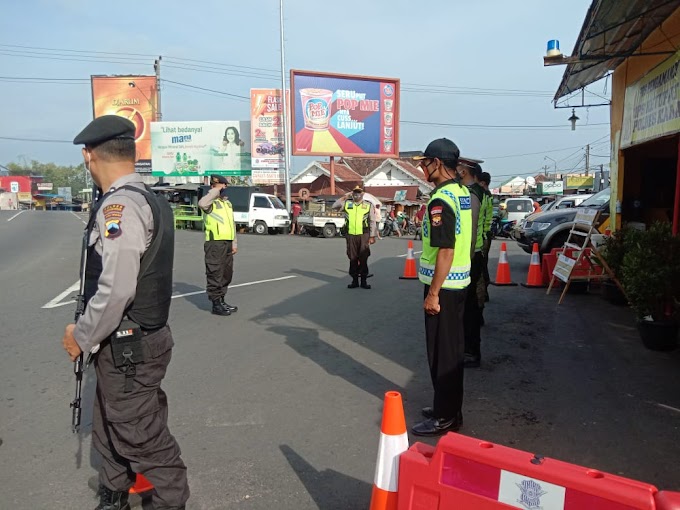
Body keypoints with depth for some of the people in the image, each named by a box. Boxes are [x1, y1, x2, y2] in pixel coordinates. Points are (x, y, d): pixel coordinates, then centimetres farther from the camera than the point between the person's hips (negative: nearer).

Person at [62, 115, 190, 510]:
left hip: (126, 348, -9)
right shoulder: (150, 200, 8)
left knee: (144, 439, 7)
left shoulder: (119, 205, -21)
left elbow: (116, 291, -27)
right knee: (112, 431, 24)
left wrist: (82, 337, -11)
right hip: (136, 340, 9)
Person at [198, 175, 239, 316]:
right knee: (215, 274, -4)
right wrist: (215, 191, -21)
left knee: (226, 274, 14)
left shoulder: (228, 203, 18)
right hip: (215, 243, -8)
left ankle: (222, 300, 25)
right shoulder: (211, 202, -8)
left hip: (227, 243, 9)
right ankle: (216, 304, 2)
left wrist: (234, 243, 16)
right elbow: (202, 204, -34)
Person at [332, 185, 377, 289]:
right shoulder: (347, 204, 10)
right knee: (352, 259, 6)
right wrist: (343, 197, -3)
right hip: (351, 235, 2)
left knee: (363, 259, 0)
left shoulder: (368, 205, 6)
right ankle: (354, 280, 15)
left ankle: (364, 281, 9)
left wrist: (372, 236, 0)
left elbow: (372, 222, 5)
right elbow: (334, 206, 2)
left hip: (363, 236, -2)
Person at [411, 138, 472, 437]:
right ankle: (449, 408, 31)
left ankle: (445, 418, 14)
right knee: (452, 348, 18)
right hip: (459, 282, 10)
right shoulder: (462, 193, 10)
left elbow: (446, 251, -24)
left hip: (443, 286, -10)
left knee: (441, 352, 2)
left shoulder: (441, 200, -20)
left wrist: (433, 293, -20)